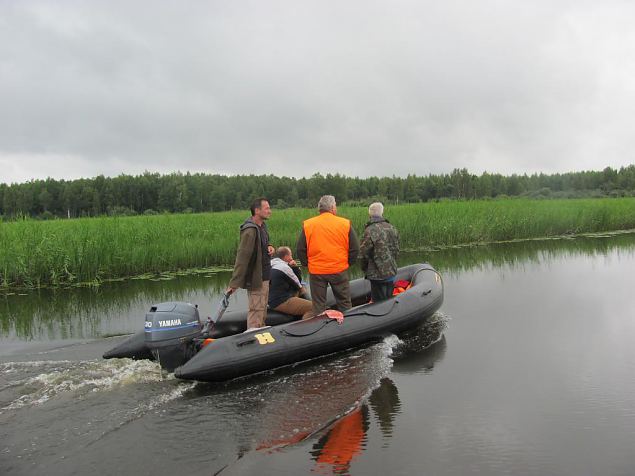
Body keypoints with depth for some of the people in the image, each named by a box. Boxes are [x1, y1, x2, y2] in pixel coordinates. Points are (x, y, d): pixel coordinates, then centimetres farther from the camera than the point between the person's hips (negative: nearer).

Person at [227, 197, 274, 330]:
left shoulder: (262, 225, 8)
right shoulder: (250, 231, -23)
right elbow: (242, 258, -26)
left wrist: (269, 247, 0)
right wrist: (234, 283, -27)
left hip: (264, 277, 10)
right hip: (255, 279, -10)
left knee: (262, 311, 19)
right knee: (256, 311, -6)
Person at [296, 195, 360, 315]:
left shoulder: (307, 225, -2)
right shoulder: (345, 224, -4)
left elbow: (300, 250, 1)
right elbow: (355, 248, -1)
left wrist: (309, 265, 11)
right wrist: (346, 264, 10)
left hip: (316, 272, 1)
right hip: (340, 271, -1)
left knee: (318, 306, 9)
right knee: (344, 303, 13)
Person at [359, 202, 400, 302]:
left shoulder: (370, 230, -17)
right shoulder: (392, 228, 4)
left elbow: (364, 253, -14)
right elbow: (396, 250, 11)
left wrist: (365, 269, 3)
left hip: (377, 274, -6)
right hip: (391, 271, 6)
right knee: (389, 300, 17)